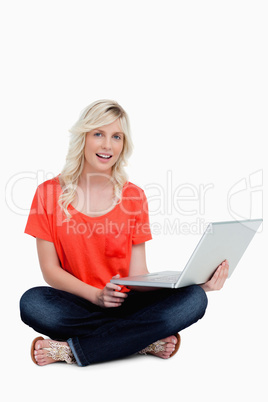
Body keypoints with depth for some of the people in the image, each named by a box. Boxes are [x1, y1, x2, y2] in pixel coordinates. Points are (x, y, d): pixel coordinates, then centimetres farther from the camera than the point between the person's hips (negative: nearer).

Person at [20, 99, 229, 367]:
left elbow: (138, 274, -2)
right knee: (32, 302, -33)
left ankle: (71, 350, -23)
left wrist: (195, 284, -18)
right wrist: (97, 295, -20)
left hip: (126, 304, 2)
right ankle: (147, 341, -21)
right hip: (77, 305, -1)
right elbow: (50, 270, -3)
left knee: (193, 299, -24)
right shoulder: (49, 193, 0)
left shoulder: (133, 197, 4)